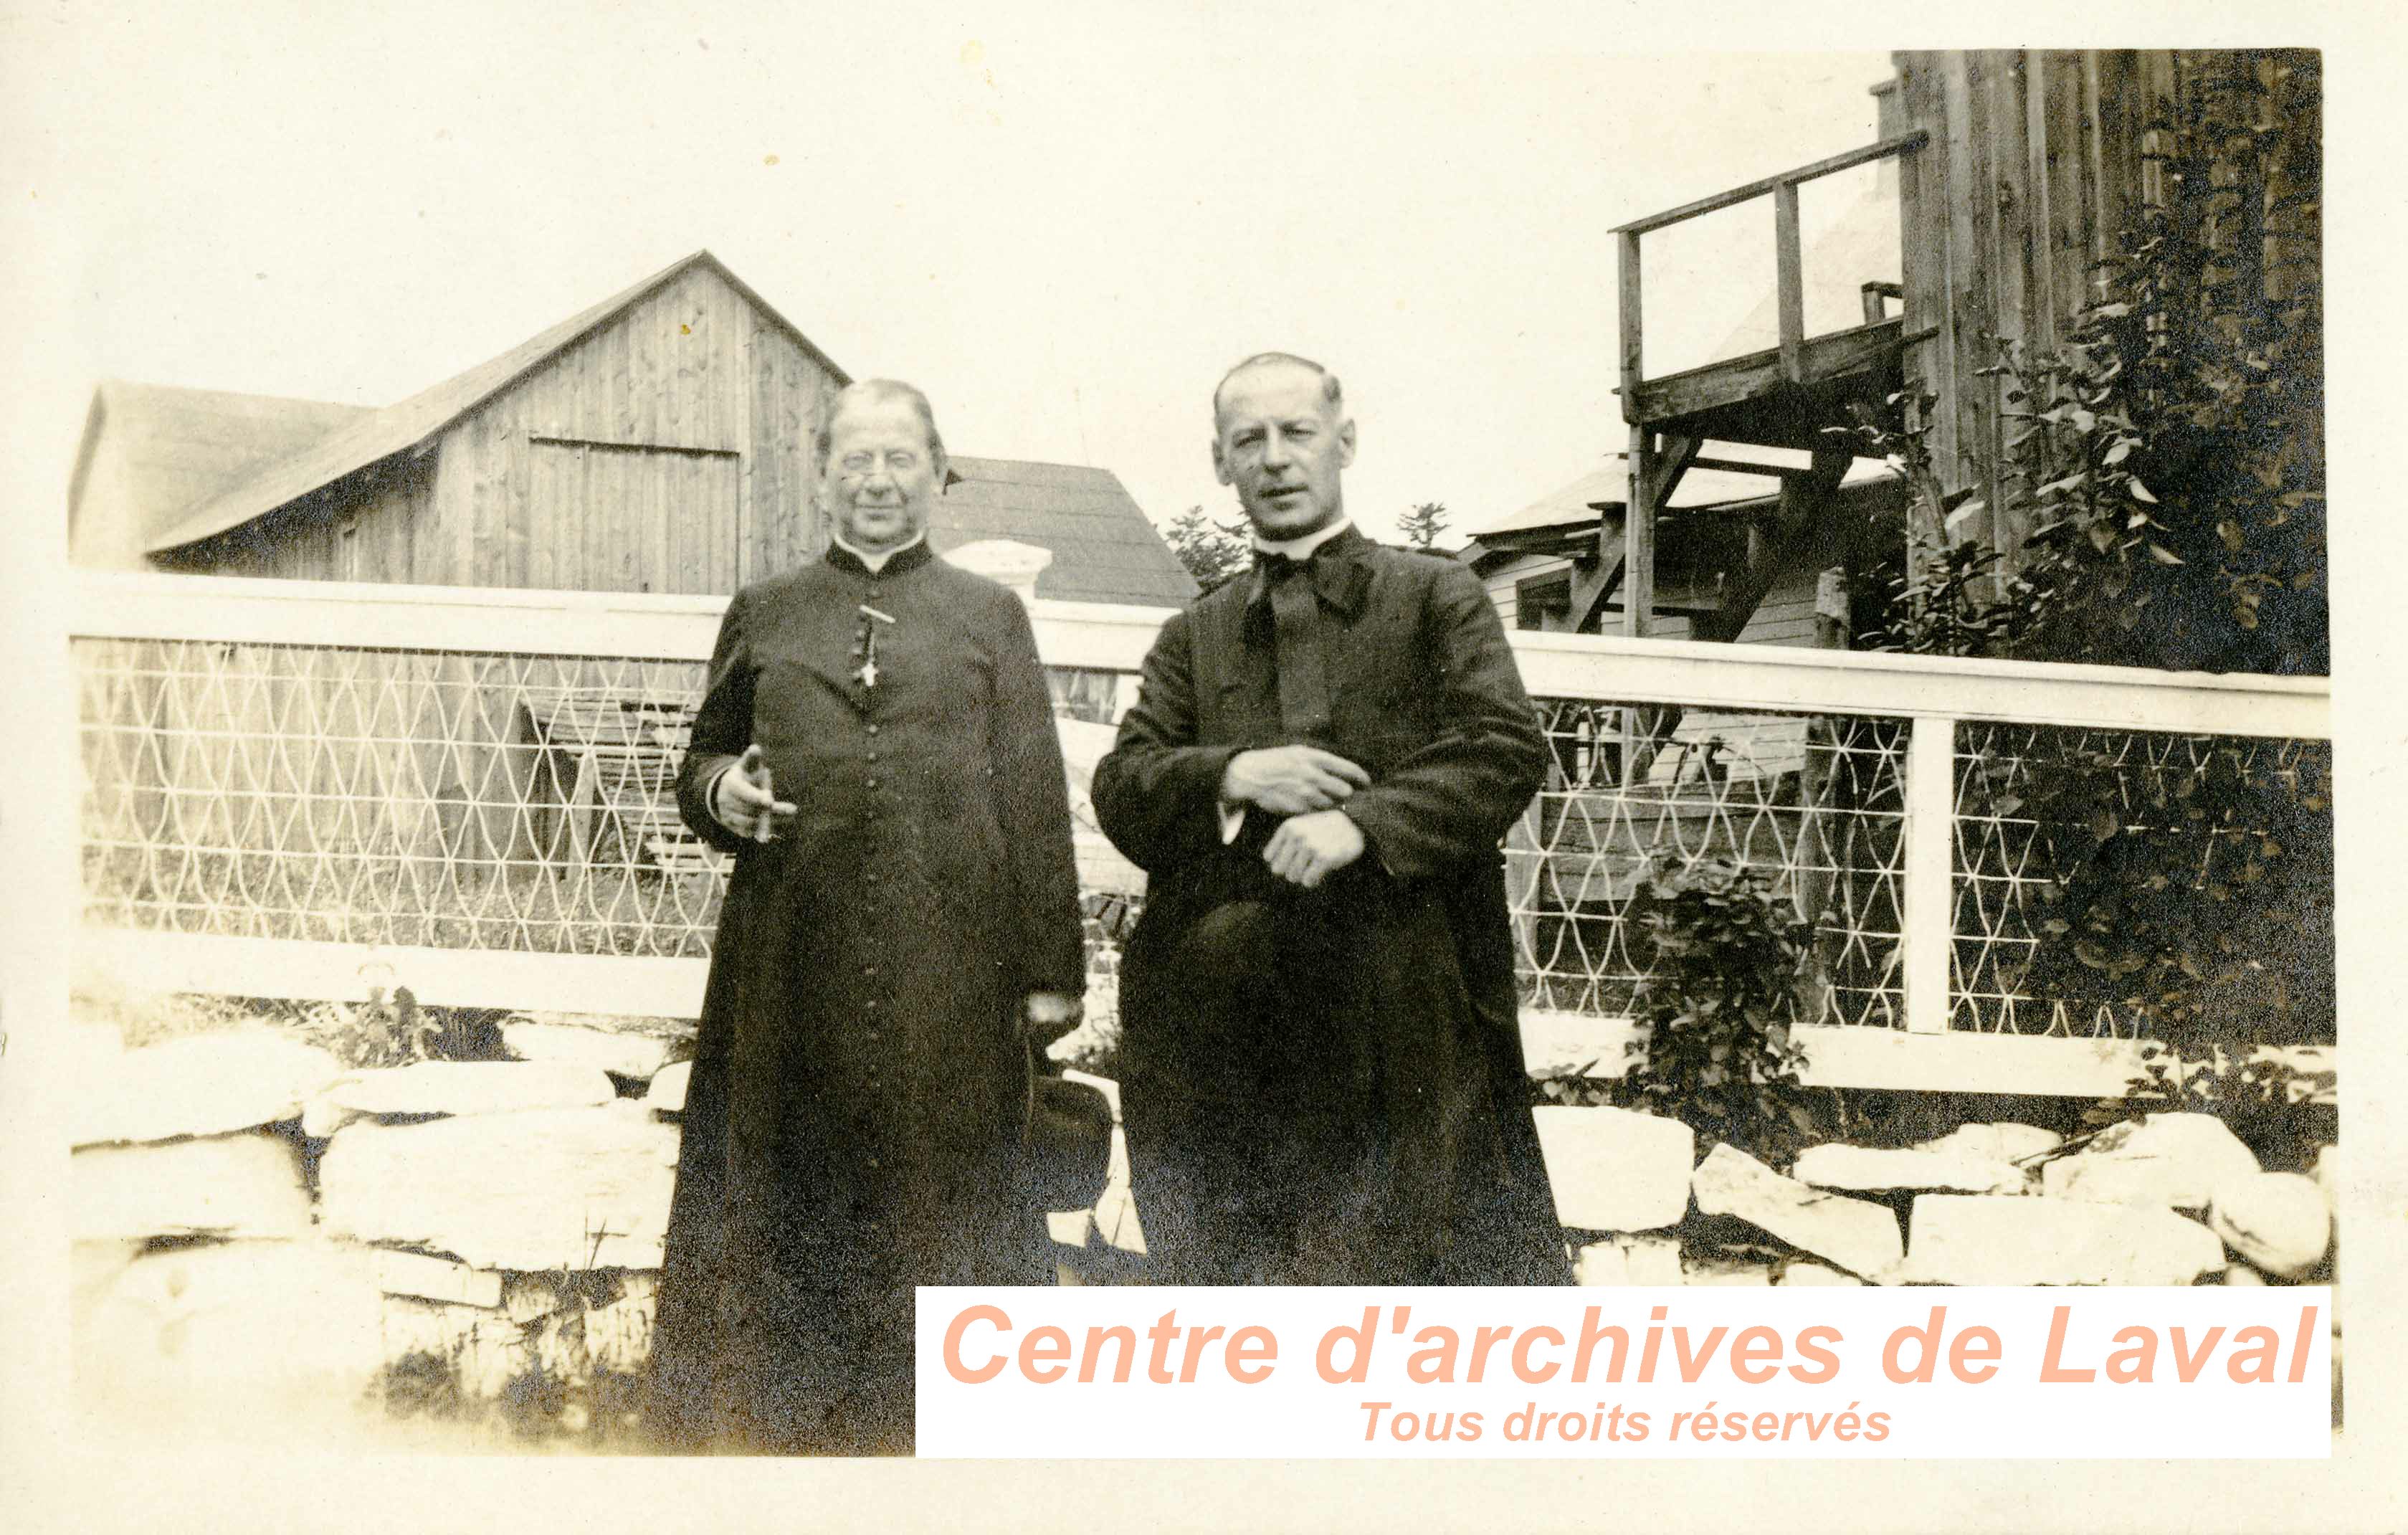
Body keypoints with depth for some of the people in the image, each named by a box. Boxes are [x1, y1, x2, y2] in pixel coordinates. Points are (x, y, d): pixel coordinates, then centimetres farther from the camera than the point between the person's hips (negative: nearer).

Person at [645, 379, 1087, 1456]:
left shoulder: (991, 616, 11)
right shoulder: (761, 616, 15)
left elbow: (1034, 799, 6)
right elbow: (699, 770, 19)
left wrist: (1051, 972, 0)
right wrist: (721, 793, -6)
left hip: (950, 974, -1)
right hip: (790, 973, 1)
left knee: (944, 1206, 1)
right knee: (784, 1207, 3)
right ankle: (778, 1433, 14)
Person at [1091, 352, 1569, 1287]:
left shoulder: (1436, 598, 10)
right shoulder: (1193, 639, 20)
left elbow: (1507, 746, -5)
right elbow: (1120, 790, 10)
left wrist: (1365, 822, -19)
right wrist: (1230, 777, -11)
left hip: (1408, 999, -3)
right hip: (1230, 1009, 3)